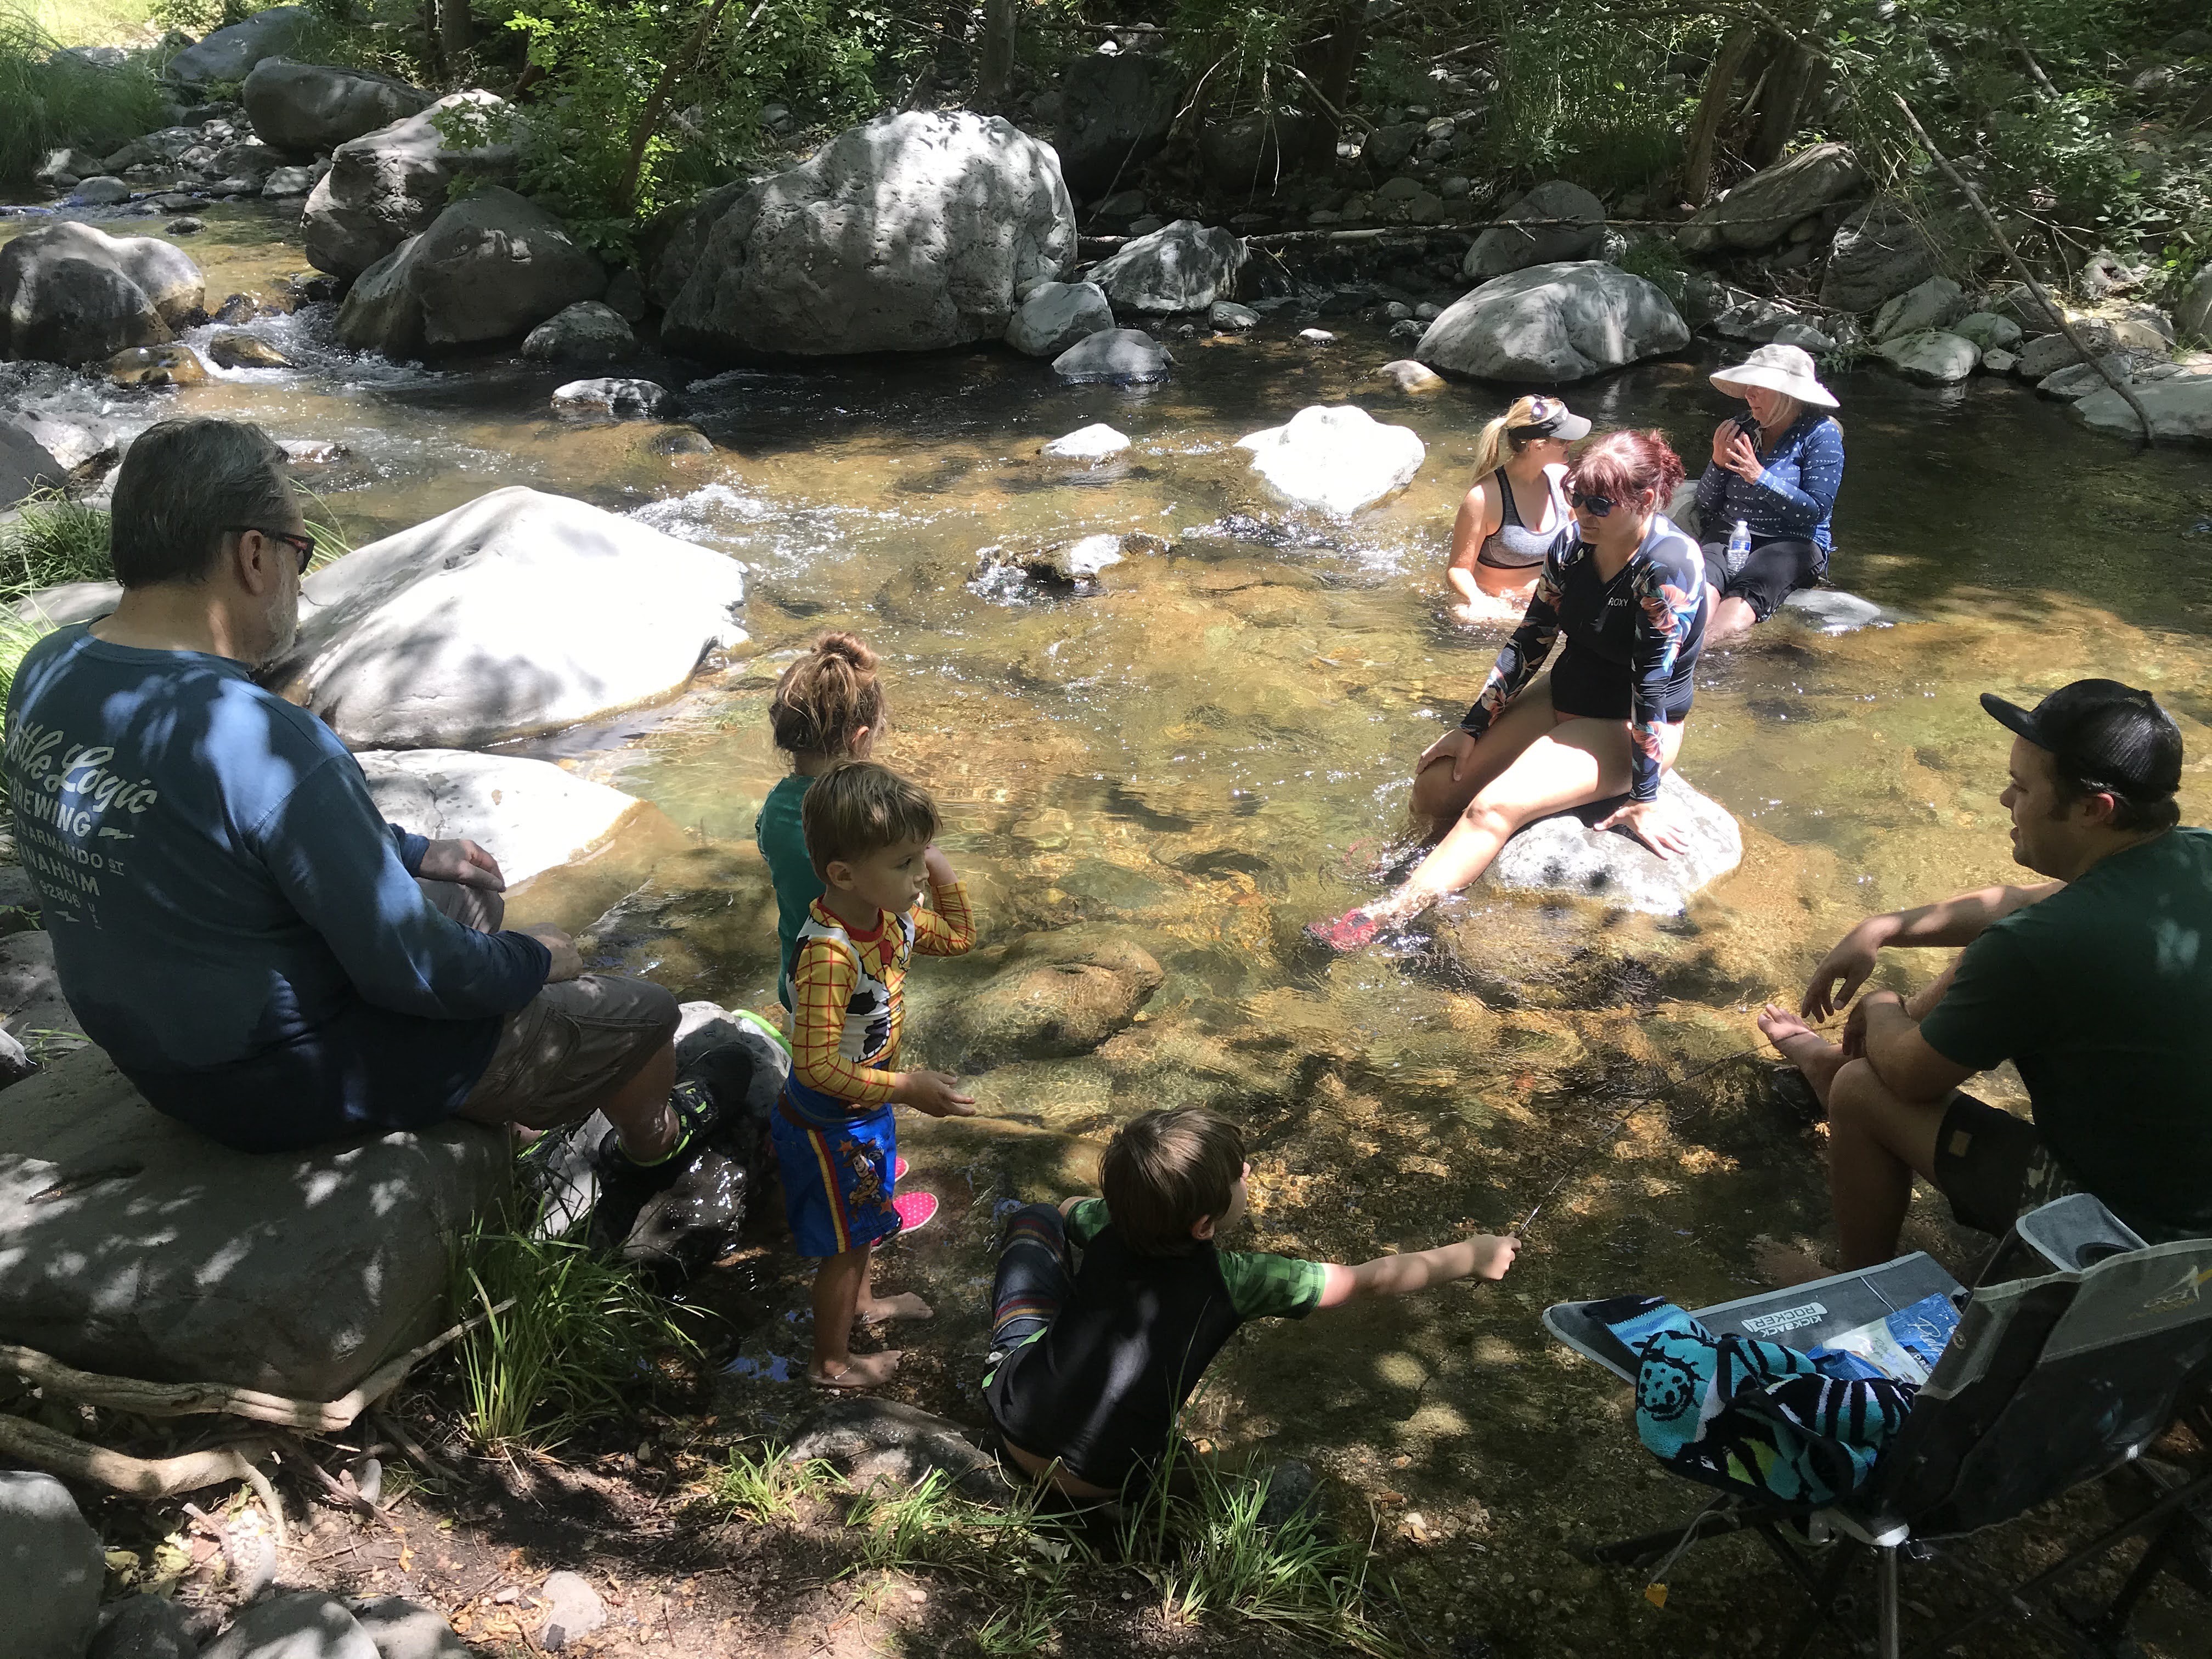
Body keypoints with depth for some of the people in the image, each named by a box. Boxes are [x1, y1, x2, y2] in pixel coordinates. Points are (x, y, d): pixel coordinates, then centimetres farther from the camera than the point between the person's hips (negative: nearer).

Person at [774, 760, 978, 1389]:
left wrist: (940, 869, -7)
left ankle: (860, 1301, 59)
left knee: (862, 1218, 32)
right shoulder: (829, 954, -38)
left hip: (866, 1107, 8)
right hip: (830, 1123, -8)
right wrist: (907, 1088, -34)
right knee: (843, 1242, 14)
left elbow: (957, 937, 7)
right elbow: (816, 1065, -38)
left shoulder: (891, 915, -12)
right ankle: (832, 1361, 38)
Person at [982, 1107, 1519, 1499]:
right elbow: (1372, 1279, -4)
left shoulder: (1107, 1227, -5)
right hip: (1099, 1481, -1)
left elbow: (1067, 1208, 22)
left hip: (1010, 1416, 2)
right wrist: (1469, 1256, 7)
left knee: (1034, 1218, 15)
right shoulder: (1233, 1280, -15)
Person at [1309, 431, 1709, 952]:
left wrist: (1643, 798, -22)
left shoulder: (1668, 567, -25)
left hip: (1632, 729, -7)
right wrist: (1471, 728, 3)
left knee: (1495, 807, -26)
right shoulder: (1574, 545, -4)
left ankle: (1387, 915, -25)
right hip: (1563, 699, 7)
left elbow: (1653, 682, -25)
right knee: (1435, 788, -6)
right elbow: (1530, 643, 4)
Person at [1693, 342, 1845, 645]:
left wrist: (1759, 477, -15)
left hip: (1791, 543, -3)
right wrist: (1718, 463, -4)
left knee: (1747, 590, -36)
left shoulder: (1821, 434, 1)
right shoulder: (1742, 428, 13)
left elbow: (1816, 512, -9)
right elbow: (1707, 505, 15)